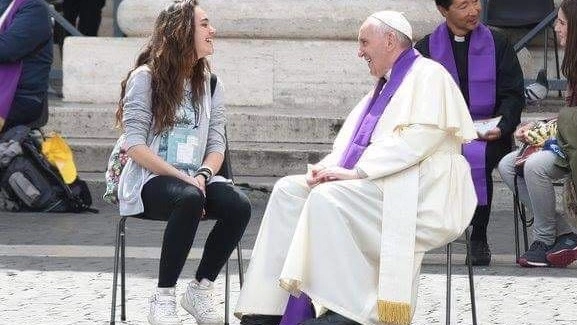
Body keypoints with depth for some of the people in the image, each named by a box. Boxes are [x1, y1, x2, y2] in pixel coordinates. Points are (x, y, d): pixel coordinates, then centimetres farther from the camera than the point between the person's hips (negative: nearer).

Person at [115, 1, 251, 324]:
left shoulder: (210, 85, 13)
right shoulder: (145, 78, -4)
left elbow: (217, 146, 8)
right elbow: (135, 146, -11)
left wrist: (203, 176, -14)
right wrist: (182, 178, -20)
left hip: (193, 180, 5)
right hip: (149, 180, -5)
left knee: (239, 205, -26)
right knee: (189, 200, -38)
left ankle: (200, 290, -8)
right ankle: (164, 299, -27)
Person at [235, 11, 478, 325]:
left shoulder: (428, 75, -4)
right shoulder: (384, 87, 26)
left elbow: (418, 138, -19)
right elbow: (351, 142, 22)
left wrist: (356, 171, -22)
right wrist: (328, 167, -2)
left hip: (415, 191, -10)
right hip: (375, 185, 10)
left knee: (330, 197, -32)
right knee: (288, 190, -5)